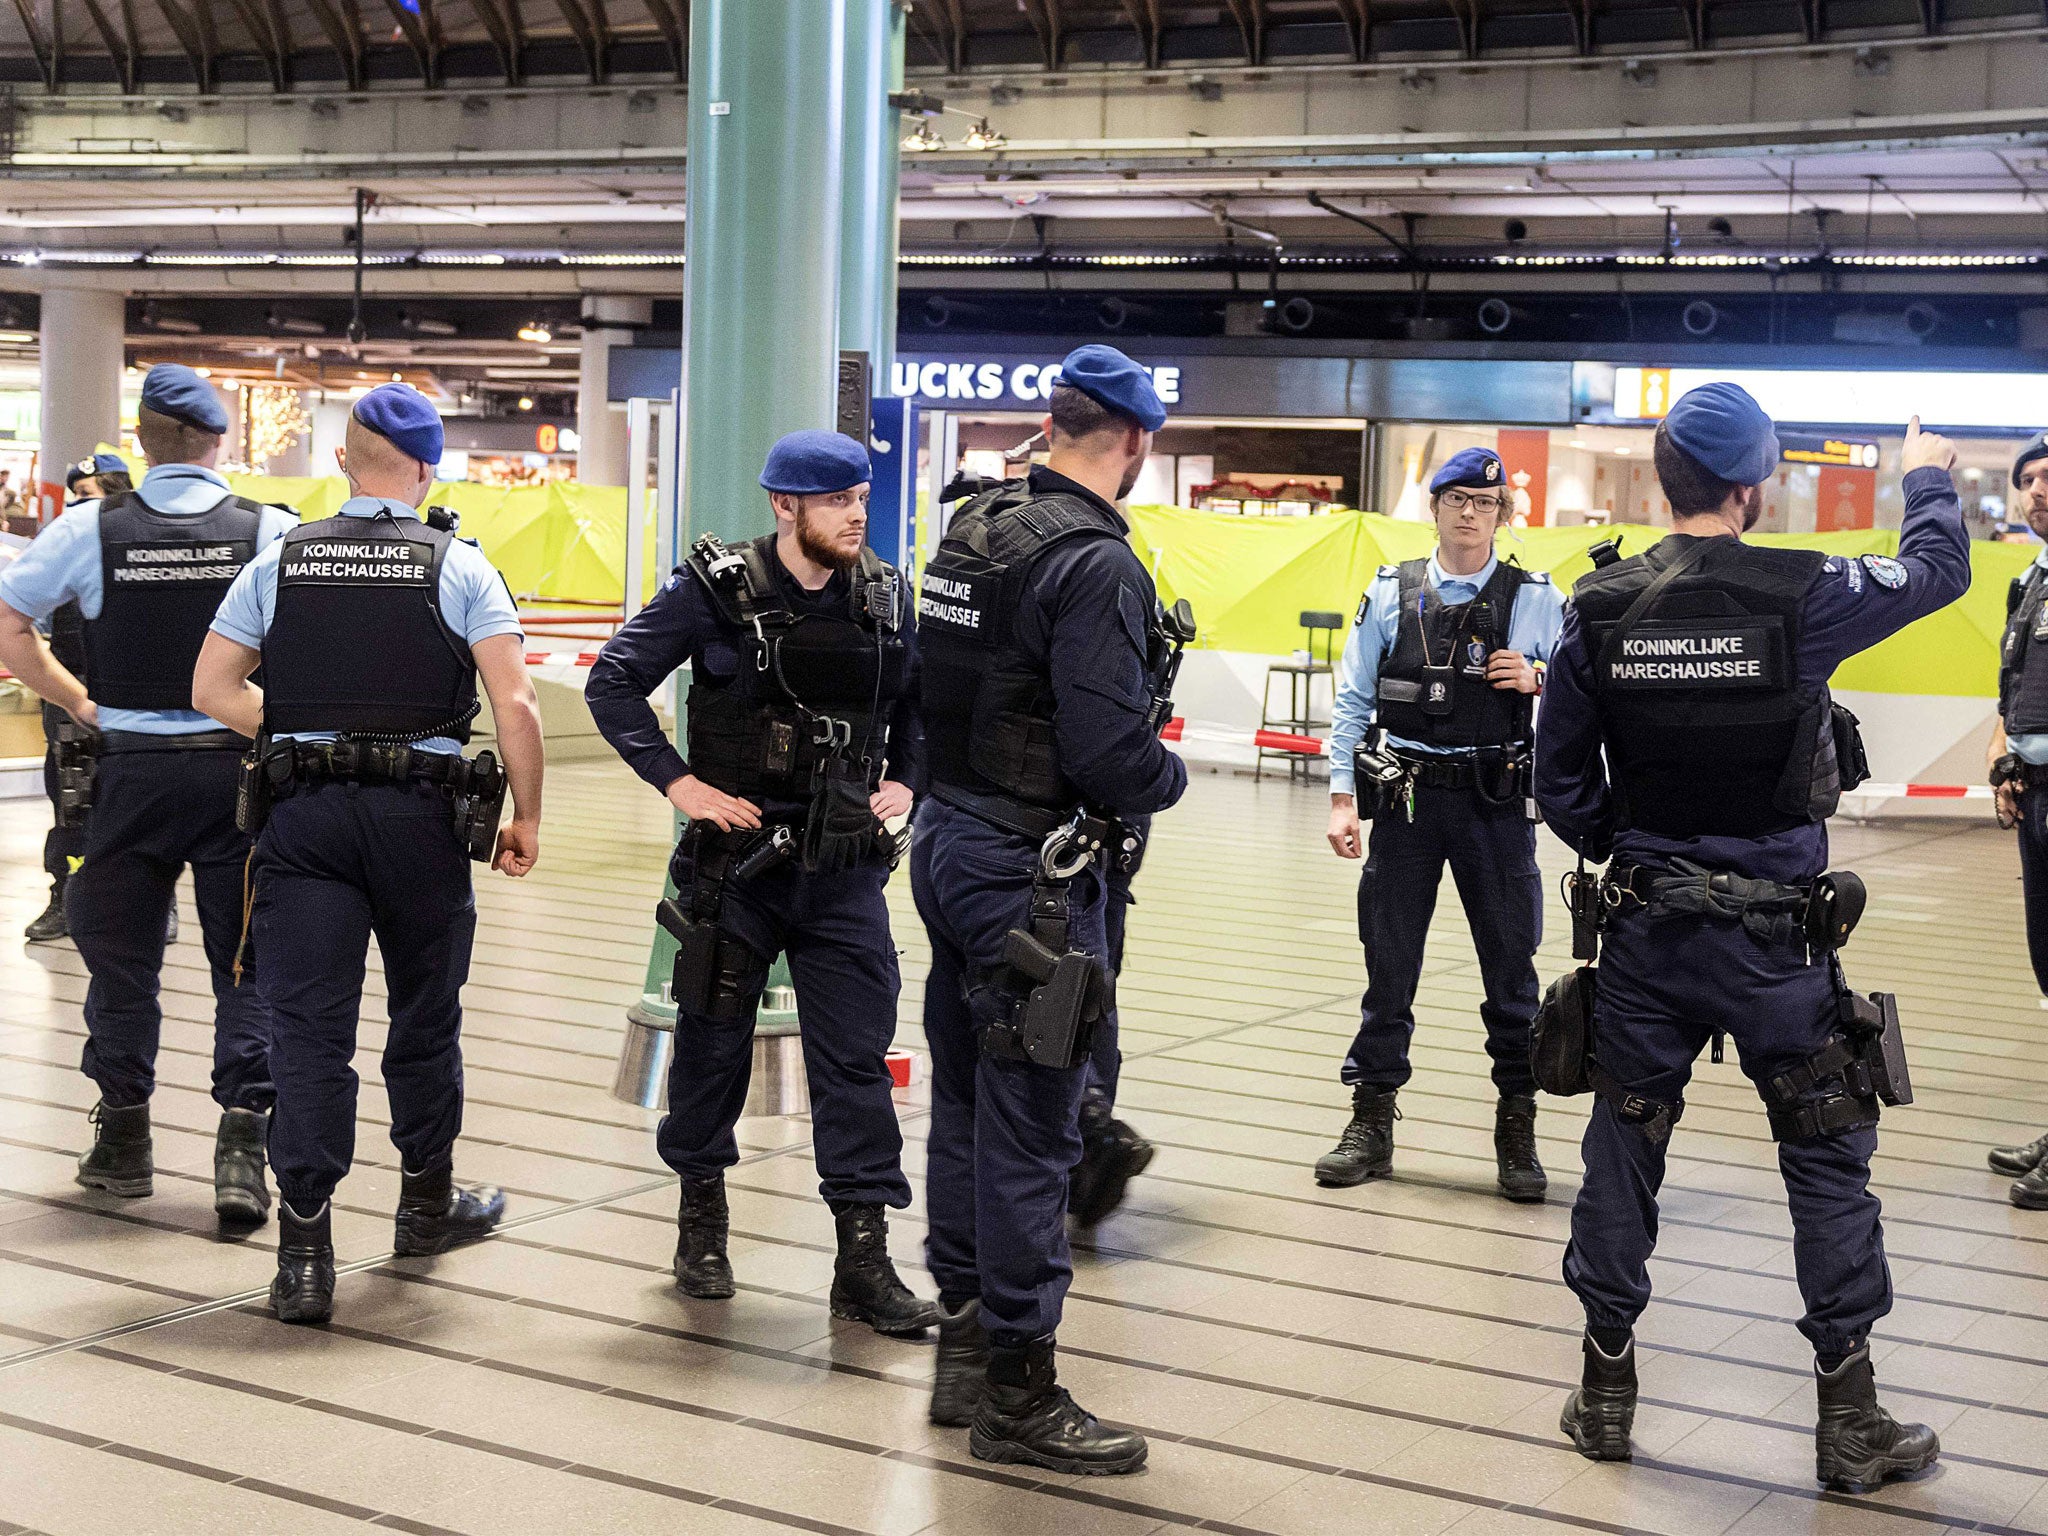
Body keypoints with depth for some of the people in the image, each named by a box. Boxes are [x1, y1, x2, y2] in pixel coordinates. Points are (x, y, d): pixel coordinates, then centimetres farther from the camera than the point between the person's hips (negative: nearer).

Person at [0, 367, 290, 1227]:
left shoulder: (90, 530, -2)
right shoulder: (271, 532, -4)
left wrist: (80, 704, 5)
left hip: (130, 768, 1)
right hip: (239, 764, 0)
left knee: (121, 957, 15)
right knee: (246, 965, 6)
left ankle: (123, 1140, 23)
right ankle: (242, 1149, -2)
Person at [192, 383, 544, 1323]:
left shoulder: (281, 563, 5)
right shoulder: (458, 566, -2)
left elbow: (212, 690, 5)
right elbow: (515, 705, -9)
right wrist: (525, 818, 1)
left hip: (303, 817, 1)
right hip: (423, 812, -1)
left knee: (310, 1026, 1)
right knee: (426, 1014, 16)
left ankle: (304, 1250, -5)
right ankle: (427, 1200, 33)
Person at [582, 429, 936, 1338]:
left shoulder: (886, 598, 3)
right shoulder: (717, 590, -9)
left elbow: (920, 702, 19)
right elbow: (612, 682, -5)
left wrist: (904, 782, 4)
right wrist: (678, 782, -12)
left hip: (844, 868, 2)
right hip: (736, 862, -2)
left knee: (857, 1057, -1)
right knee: (713, 1041, 11)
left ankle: (863, 1263, 3)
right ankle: (701, 1224, 31)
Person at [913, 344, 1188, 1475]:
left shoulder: (973, 526, 7)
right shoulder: (1096, 564, -19)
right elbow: (1111, 758, -23)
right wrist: (1173, 775, -4)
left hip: (945, 838, 9)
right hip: (1027, 871, -9)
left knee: (965, 1102, 17)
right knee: (1029, 1127, 0)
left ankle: (964, 1344, 29)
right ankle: (1014, 1392, 9)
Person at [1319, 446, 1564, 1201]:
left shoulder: (1536, 598, 3)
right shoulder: (1390, 592, 5)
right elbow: (1354, 701, 6)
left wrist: (1536, 680, -14)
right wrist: (1343, 798, -1)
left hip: (1496, 804, -1)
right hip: (1405, 798, 1)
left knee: (1511, 964, 2)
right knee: (1388, 965, 7)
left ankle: (1517, 1134, 13)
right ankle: (1371, 1124, 17)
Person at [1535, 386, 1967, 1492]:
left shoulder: (1599, 611, -4)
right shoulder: (1802, 596, -12)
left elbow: (1558, 782, 3)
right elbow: (1938, 570, 7)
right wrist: (1929, 480, 26)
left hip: (1648, 931, 3)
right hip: (1778, 937, -2)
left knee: (1624, 1143, 13)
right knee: (1827, 1157, 9)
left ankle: (1605, 1390, 21)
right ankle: (1850, 1419, 14)